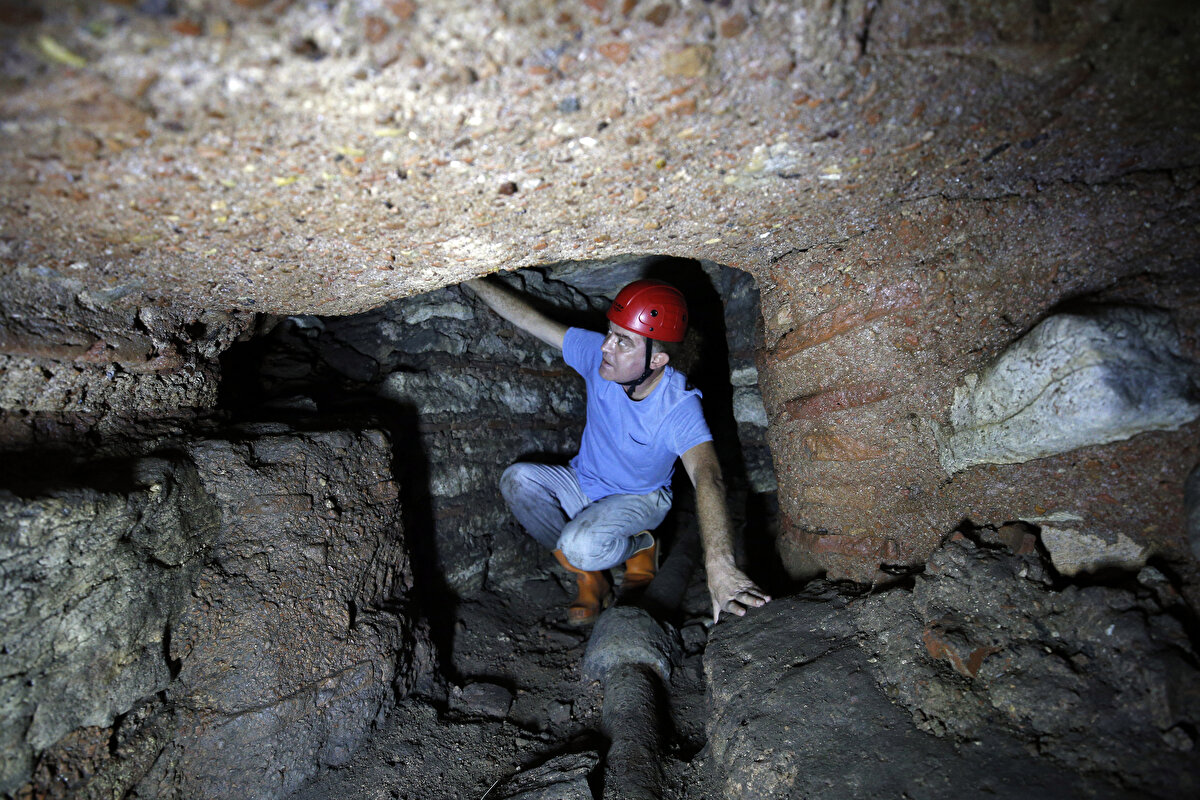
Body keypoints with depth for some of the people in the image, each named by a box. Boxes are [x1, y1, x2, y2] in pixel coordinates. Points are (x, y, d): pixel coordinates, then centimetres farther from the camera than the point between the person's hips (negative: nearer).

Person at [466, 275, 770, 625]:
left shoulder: (678, 406, -33)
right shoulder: (598, 352, -21)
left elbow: (708, 477, -47)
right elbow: (527, 317, -15)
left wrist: (719, 565, -62)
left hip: (640, 499, -4)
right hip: (582, 485, 5)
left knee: (581, 547, -33)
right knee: (517, 479, -23)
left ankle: (640, 547, 5)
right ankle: (589, 576, -3)